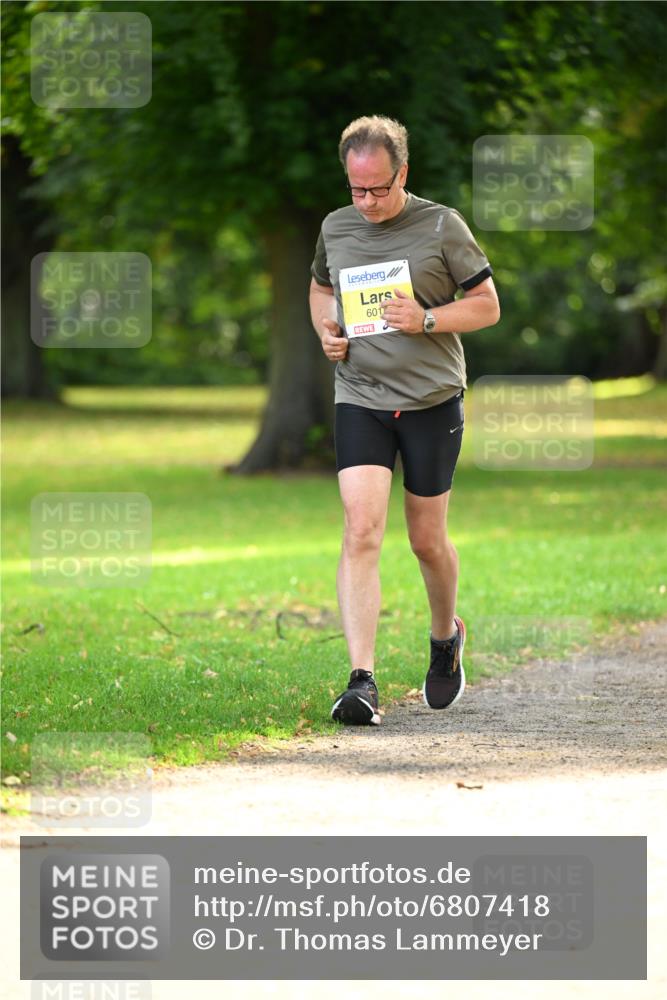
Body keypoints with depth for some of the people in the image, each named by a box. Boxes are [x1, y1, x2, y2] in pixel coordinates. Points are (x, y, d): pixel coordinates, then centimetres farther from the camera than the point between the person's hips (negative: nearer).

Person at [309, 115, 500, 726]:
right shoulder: (336, 228, 5)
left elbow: (488, 306, 0)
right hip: (360, 400, 2)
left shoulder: (442, 226, -5)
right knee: (361, 533, -15)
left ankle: (446, 636, 40)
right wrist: (326, 329, 3)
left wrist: (425, 319, -17)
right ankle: (362, 682, -20)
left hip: (432, 401, -1)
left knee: (427, 541, 9)